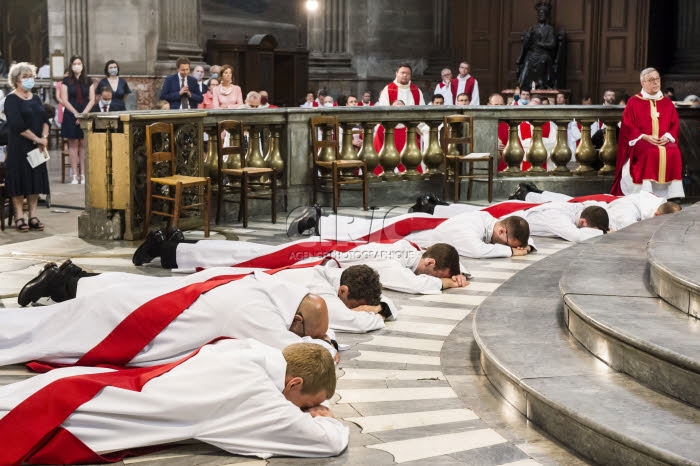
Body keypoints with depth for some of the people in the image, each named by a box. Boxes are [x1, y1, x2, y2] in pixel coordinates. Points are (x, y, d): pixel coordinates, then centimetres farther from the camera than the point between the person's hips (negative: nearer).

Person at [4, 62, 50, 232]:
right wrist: (37, 139, -16)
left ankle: (33, 216, 10)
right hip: (18, 147, -6)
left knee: (36, 179, 5)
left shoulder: (35, 98, 14)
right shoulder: (12, 99, -7)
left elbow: (45, 119, 9)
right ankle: (19, 217, 1)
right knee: (20, 179, -4)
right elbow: (17, 124, -16)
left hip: (37, 147, 6)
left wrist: (44, 137, -9)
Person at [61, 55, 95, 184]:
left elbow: (92, 99, 4)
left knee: (83, 144, 1)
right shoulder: (66, 81, 3)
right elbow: (64, 100, -2)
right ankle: (74, 175, 1)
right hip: (71, 115, -1)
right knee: (73, 144, -1)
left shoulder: (88, 81, 7)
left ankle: (83, 175, 3)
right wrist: (76, 114, -10)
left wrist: (84, 114, -9)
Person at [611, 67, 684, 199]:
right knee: (651, 153, -36)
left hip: (665, 141, 3)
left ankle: (671, 194, -26)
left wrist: (667, 136, -9)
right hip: (641, 141, -3)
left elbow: (674, 125, 13)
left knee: (674, 153, -29)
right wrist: (645, 137, -14)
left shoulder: (667, 103, 16)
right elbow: (627, 127, 0)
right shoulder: (633, 102, 6)